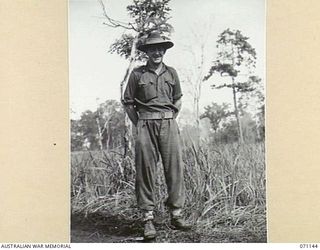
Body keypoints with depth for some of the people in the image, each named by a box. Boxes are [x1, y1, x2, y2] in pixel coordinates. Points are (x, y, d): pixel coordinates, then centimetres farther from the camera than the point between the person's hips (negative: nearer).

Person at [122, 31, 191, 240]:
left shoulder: (172, 73, 13)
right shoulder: (138, 74, 5)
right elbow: (128, 102, 9)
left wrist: (171, 120, 11)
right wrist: (139, 124, 4)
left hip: (169, 123, 2)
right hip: (145, 124, -2)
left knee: (175, 168, -1)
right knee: (145, 170, -4)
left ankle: (176, 215, 8)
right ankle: (148, 218, 2)